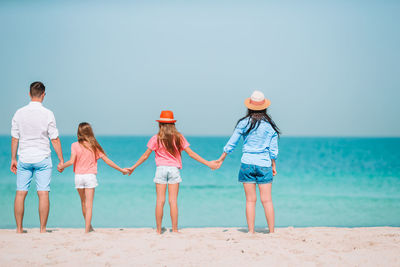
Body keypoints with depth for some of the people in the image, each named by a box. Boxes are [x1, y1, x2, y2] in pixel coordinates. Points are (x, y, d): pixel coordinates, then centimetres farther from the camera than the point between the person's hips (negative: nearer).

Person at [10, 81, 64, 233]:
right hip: (42, 158, -2)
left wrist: (13, 159, 13)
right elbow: (55, 139, -5)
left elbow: (14, 138, 4)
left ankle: (19, 228, 7)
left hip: (24, 158, 2)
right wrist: (61, 160, 2)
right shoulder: (48, 114, -7)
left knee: (20, 193, 6)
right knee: (43, 194, 0)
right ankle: (42, 229, 0)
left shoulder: (19, 113, 0)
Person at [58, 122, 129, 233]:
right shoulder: (94, 146, 1)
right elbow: (107, 161, 3)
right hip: (90, 176, -1)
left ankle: (89, 227, 32)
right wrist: (121, 169, 11)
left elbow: (72, 161, -12)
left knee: (83, 202, 17)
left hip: (78, 176, 1)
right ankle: (87, 230, -8)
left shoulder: (75, 145, -3)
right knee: (89, 204, -1)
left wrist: (61, 166, 6)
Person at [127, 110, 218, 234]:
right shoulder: (179, 137, 2)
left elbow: (145, 155, 2)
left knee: (160, 200, 1)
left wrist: (133, 168, 13)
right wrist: (207, 163, 8)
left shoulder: (156, 138, -1)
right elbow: (191, 153, 2)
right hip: (174, 169, 1)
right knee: (173, 201, 1)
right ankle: (175, 230, 1)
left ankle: (158, 230, 2)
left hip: (161, 169, 0)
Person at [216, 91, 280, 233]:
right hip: (264, 165, 0)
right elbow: (273, 150, 5)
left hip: (247, 163, 0)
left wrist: (221, 159, 16)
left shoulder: (243, 123, 0)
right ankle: (272, 231, 2)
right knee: (267, 200, 3)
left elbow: (231, 144, 5)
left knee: (250, 200, 3)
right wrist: (273, 166, 17)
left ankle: (251, 232, 3)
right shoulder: (270, 125, 2)